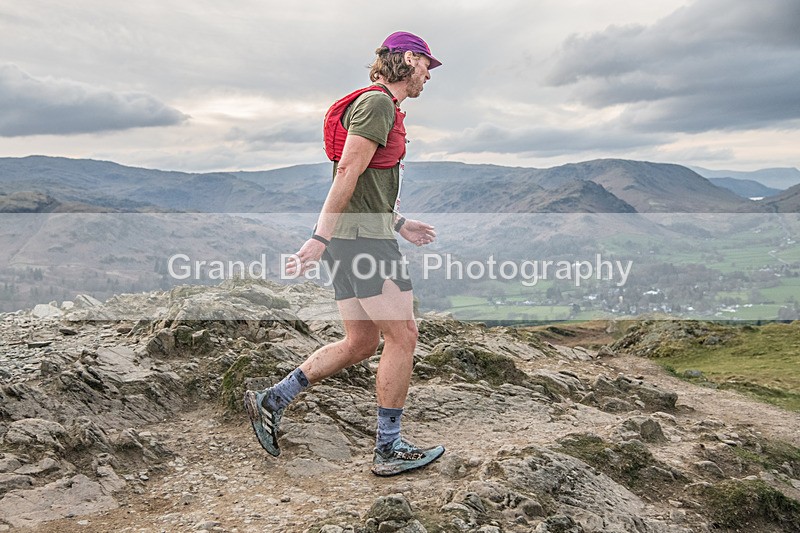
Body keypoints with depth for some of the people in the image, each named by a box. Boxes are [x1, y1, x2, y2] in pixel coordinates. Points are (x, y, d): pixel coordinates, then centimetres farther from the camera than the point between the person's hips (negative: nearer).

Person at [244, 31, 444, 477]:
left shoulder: (383, 108, 23)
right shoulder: (377, 103, -10)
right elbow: (348, 173, -18)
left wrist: (401, 224, 24)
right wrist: (320, 238, -21)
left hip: (352, 237, 10)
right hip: (364, 236, -10)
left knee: (360, 344, 12)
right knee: (402, 338, -2)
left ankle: (272, 401, 17)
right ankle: (390, 449, 9)